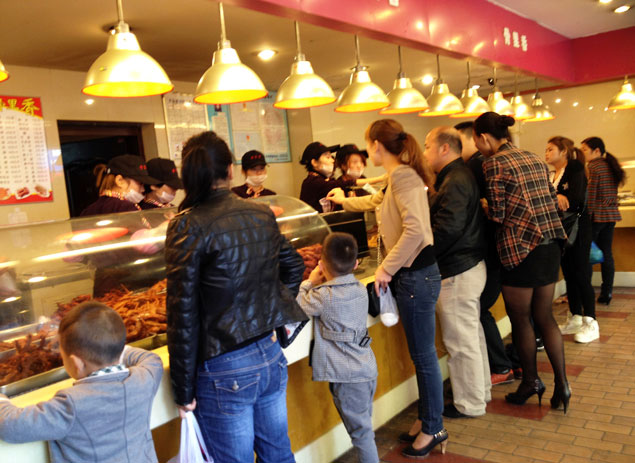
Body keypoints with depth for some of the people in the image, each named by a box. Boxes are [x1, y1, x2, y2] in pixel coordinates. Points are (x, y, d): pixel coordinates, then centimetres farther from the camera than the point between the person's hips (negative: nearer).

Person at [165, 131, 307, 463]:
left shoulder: (188, 227, -15)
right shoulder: (262, 214, 1)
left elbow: (184, 315, -14)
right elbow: (294, 267, 15)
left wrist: (184, 390, -6)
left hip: (225, 373, -5)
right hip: (271, 356, 6)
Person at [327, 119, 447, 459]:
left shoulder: (402, 176, -16)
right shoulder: (397, 177, 15)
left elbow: (415, 229, -28)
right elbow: (375, 201, 37)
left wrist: (386, 268, -20)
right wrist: (345, 201, 53)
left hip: (416, 274, -10)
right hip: (411, 274, 10)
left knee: (423, 356, 4)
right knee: (420, 354, 18)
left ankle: (434, 429, 20)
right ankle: (427, 418, 32)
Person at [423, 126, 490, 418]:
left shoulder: (454, 181, -18)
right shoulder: (461, 175, 15)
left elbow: (448, 227, -27)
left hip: (457, 272, -11)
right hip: (471, 265, 11)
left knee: (460, 341, 2)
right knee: (472, 334, 21)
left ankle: (470, 404, 15)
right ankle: (481, 391, 35)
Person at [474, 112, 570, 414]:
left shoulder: (494, 163, -11)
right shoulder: (535, 159, 12)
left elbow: (498, 215, -12)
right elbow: (552, 201, 12)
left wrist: (483, 207, 7)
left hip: (520, 248, -7)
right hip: (550, 243, 7)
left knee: (520, 319, 10)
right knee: (544, 316, 16)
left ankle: (531, 381, 24)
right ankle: (561, 383, 17)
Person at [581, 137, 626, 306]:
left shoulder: (593, 167, -11)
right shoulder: (611, 166, 13)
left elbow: (590, 195, -15)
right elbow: (611, 194, 17)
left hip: (596, 215, -8)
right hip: (611, 214, 8)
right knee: (607, 254, 9)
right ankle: (607, 293, 13)